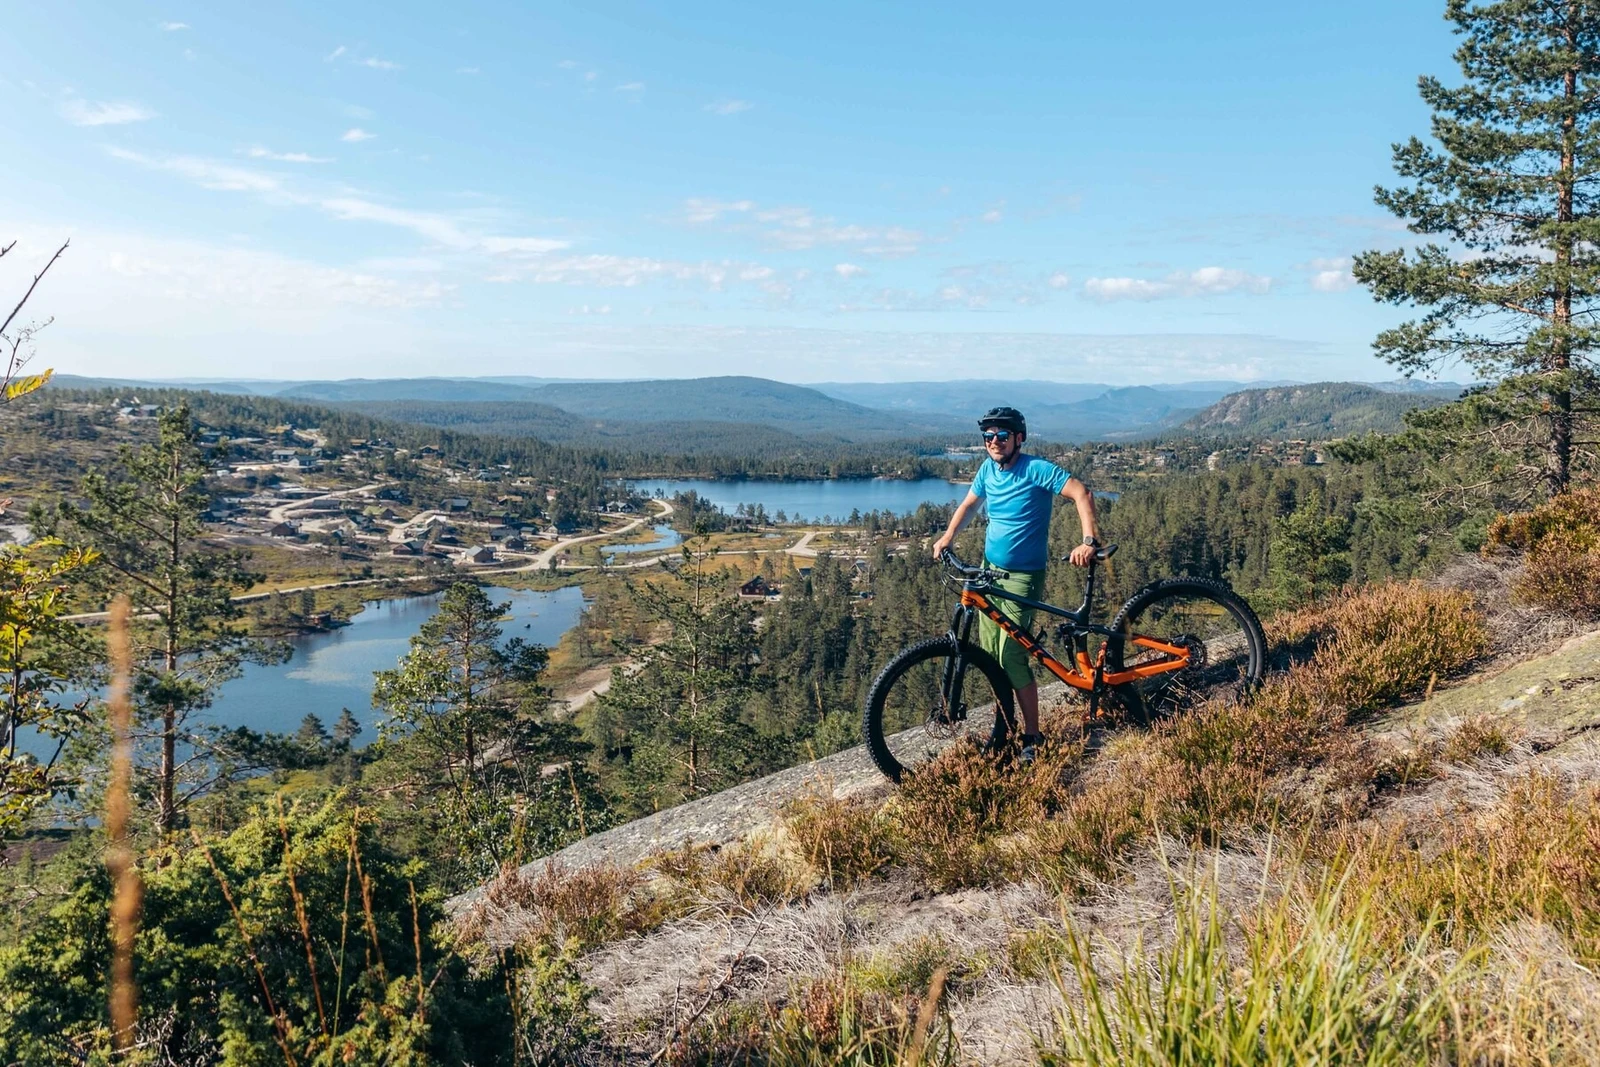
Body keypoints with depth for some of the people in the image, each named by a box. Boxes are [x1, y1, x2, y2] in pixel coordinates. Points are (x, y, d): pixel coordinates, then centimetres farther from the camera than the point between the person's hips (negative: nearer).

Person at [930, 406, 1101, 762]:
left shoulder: (1036, 470, -15)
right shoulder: (988, 468, 4)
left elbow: (1082, 493, -21)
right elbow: (969, 504, 19)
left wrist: (1089, 541, -34)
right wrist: (947, 537, 4)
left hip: (1022, 576, -6)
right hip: (990, 569, 7)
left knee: (1011, 655, -12)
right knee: (989, 653, 8)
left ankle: (1032, 736, 1)